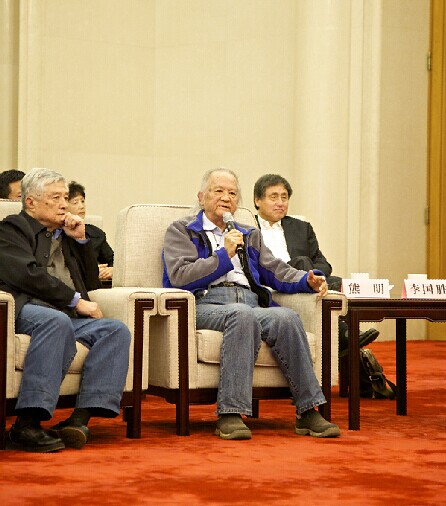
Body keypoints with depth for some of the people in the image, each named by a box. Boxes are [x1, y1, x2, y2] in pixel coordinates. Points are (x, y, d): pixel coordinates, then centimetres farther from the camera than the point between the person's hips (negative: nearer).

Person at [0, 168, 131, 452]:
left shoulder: (64, 234, 31)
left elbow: (91, 282, 29)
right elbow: (27, 274, -7)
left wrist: (81, 239, 17)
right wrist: (76, 301, -9)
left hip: (70, 315, 7)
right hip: (27, 309, -7)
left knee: (117, 330, -22)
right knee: (57, 322, -40)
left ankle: (81, 418, -36)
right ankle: (27, 424, -45)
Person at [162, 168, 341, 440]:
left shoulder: (250, 235, 33)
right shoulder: (181, 231, 16)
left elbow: (276, 271, 22)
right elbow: (179, 276, 0)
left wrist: (308, 280, 3)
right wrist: (224, 255, -4)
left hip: (250, 303, 5)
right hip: (204, 304, -4)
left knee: (287, 317, -30)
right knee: (242, 315, -39)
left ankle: (308, 411, -31)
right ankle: (230, 414, -42)